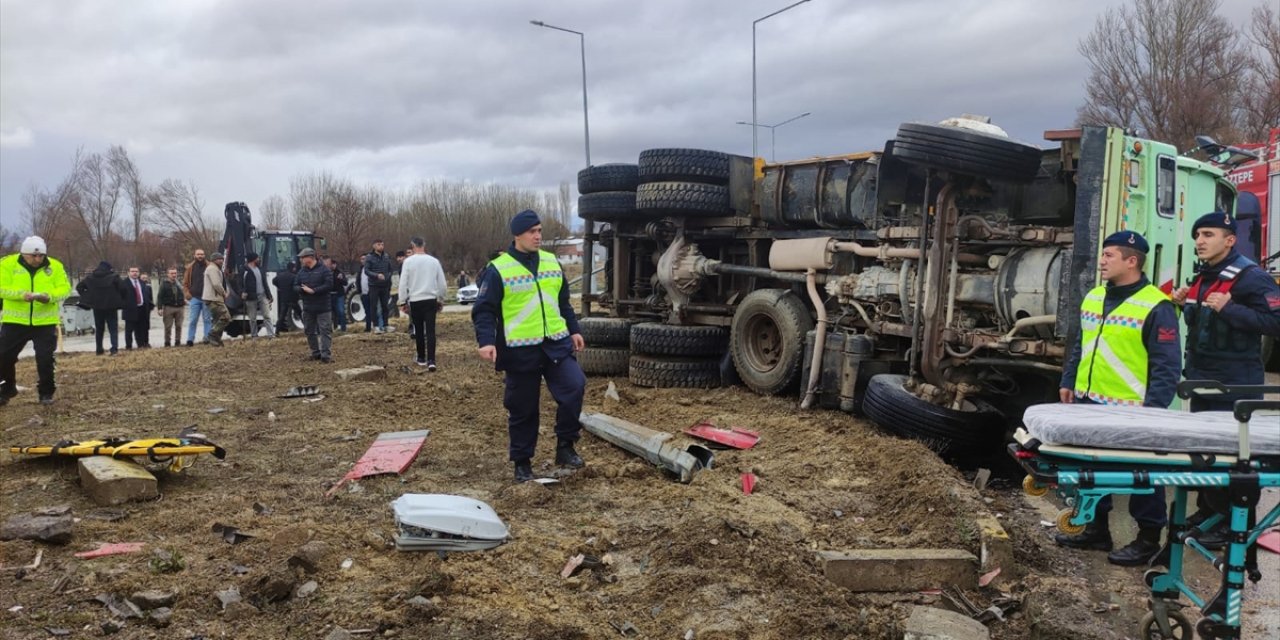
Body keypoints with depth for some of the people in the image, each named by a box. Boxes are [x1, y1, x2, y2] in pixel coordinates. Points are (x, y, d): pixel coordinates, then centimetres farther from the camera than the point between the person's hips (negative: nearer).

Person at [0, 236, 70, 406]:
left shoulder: (55, 266, -1)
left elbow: (65, 289, -4)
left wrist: (49, 296, -23)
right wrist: (22, 294, -27)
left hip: (45, 322, 0)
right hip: (15, 321, 0)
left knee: (45, 358, 0)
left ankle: (46, 392, 16)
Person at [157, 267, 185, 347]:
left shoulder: (179, 284, 13)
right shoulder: (164, 284, -1)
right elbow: (160, 297, -5)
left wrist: (183, 304, 19)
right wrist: (160, 308, -12)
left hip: (179, 307, 4)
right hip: (168, 307, -4)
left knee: (179, 326, 4)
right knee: (168, 327, -2)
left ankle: (178, 341, 11)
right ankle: (167, 342, 4)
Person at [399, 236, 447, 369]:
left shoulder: (408, 261, -5)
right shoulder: (434, 261, 2)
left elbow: (403, 283, -5)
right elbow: (442, 283, 6)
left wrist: (404, 301, 4)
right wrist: (441, 300, 19)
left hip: (415, 301, -1)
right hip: (431, 299, 1)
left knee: (419, 330, 12)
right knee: (430, 330, -4)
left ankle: (421, 358, 21)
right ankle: (431, 360, -14)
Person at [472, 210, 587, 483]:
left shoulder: (552, 262, 10)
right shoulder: (498, 269, -8)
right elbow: (484, 310, -8)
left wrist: (574, 330, 17)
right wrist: (486, 341, -21)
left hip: (556, 343, 4)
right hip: (520, 350, -4)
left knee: (574, 388, -12)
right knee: (523, 409, 4)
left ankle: (565, 446, 7)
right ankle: (522, 462, 20)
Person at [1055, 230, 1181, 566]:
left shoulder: (1155, 306, -11)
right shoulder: (1093, 298, 12)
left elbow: (1167, 364, -13)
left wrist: (1154, 408, -18)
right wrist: (1068, 382, 15)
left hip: (1132, 411, -7)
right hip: (1090, 404, 7)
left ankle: (1148, 539, 17)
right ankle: (1096, 529, 28)